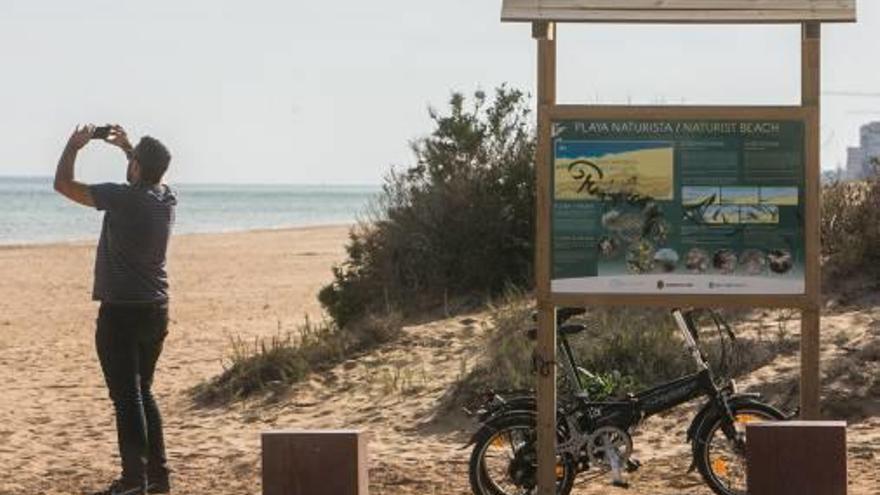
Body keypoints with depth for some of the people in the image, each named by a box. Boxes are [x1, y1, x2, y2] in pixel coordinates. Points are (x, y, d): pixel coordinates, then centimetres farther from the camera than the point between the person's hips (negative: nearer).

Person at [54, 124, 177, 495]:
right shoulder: (167, 200, 2)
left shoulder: (121, 197, -17)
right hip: (156, 311, 7)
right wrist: (127, 147, 32)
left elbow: (62, 183, -9)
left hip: (120, 312, -7)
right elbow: (153, 174, 29)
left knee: (127, 397, -3)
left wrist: (74, 145, 4)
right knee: (142, 393, 17)